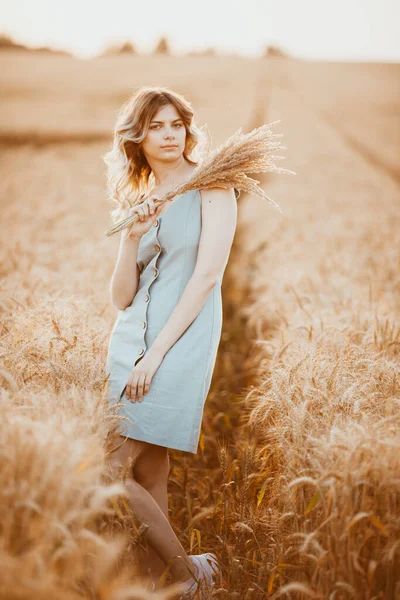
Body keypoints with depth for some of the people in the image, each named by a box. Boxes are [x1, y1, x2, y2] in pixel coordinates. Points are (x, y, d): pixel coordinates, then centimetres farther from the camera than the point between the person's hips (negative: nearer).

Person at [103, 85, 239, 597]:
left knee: (113, 469, -12)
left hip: (182, 339, -6)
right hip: (130, 338, 6)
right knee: (149, 471, 6)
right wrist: (132, 238, -7)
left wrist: (157, 353, -15)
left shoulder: (210, 188, 0)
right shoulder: (136, 201, 17)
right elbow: (121, 296, 11)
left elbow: (208, 273, -11)